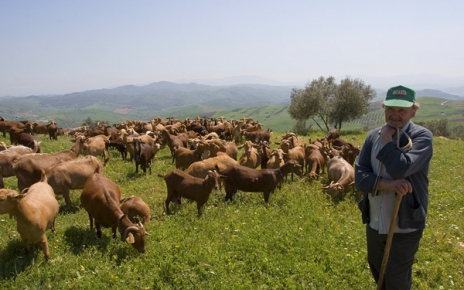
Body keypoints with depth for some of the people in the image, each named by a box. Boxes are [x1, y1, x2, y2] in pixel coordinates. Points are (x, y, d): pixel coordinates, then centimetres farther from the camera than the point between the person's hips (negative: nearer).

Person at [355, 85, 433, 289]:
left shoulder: (422, 136, -13)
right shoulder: (373, 136, -1)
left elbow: (401, 169, -30)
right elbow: (359, 176, -8)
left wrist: (387, 140, -18)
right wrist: (385, 184, -24)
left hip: (406, 226, -4)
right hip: (374, 223, 5)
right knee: (377, 272, 25)